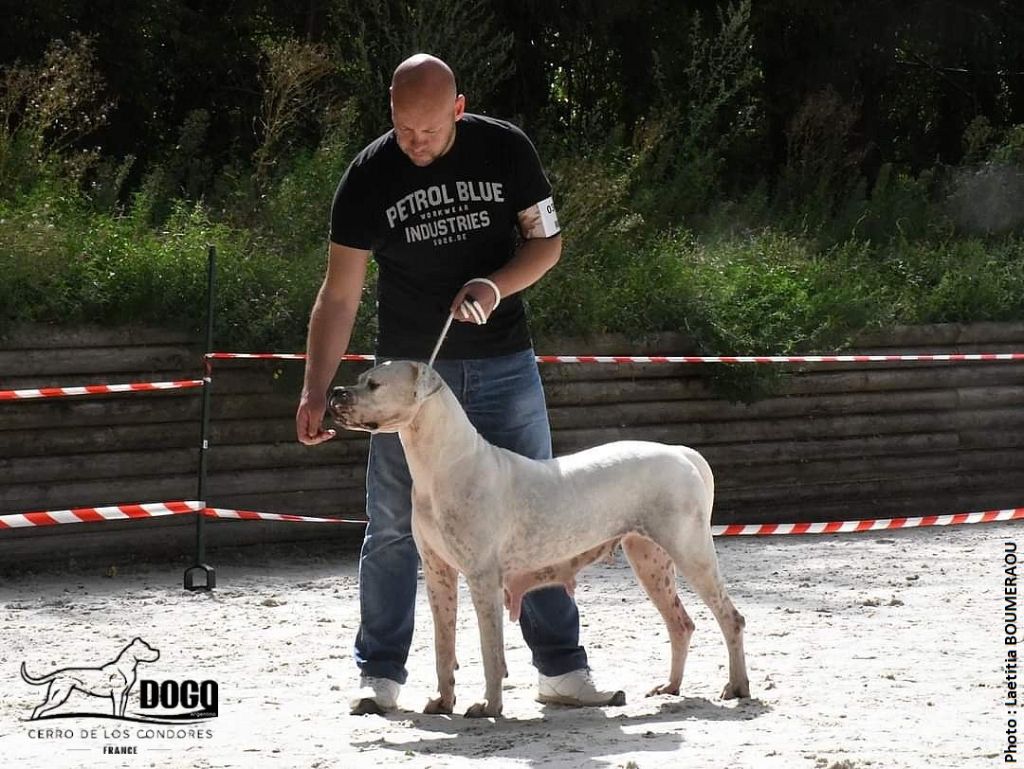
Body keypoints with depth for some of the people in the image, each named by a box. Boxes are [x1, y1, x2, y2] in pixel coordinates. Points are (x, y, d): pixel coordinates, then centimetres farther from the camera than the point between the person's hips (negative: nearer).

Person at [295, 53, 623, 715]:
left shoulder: (506, 150, -7)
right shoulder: (370, 176, -10)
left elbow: (547, 240, 2)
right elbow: (340, 294, -8)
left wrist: (497, 285, -19)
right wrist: (315, 391, -16)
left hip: (504, 366, 1)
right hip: (409, 367, -1)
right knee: (394, 528, -2)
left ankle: (563, 669, 10)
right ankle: (381, 676, 5)